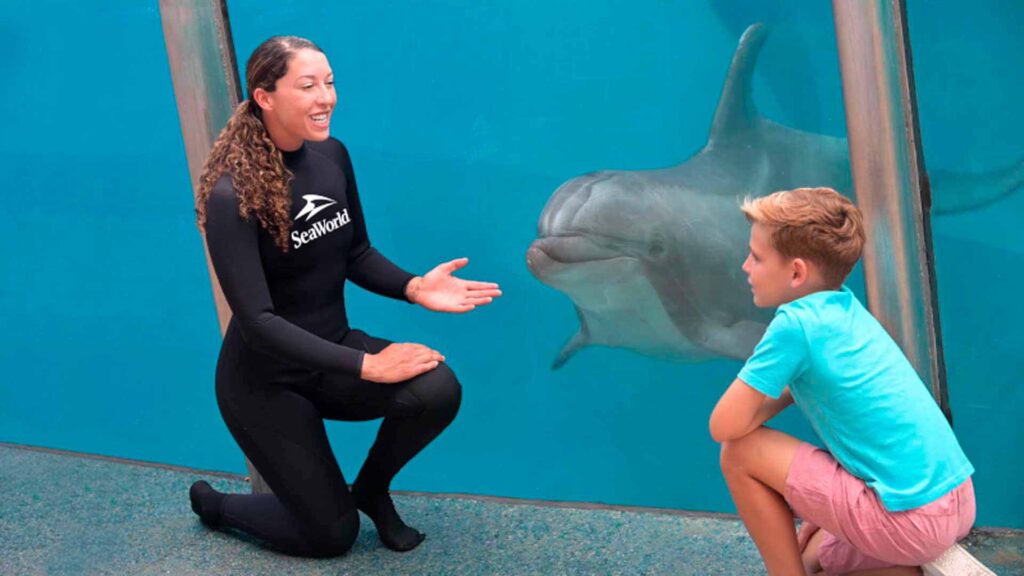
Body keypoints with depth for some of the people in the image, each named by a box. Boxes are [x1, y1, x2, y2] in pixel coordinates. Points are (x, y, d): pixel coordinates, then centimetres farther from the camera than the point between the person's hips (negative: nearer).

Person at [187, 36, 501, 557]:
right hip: (265, 378, -5)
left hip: (330, 350, 5)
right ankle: (213, 502, 29)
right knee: (332, 534, 0)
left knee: (438, 391, -23)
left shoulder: (331, 154, -5)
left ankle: (371, 490, 8)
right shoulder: (233, 195, -24)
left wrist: (414, 288, -14)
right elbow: (257, 320, -27)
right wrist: (364, 366, -30)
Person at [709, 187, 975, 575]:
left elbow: (725, 427, -13)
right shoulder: (846, 306, 11)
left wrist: (776, 397, 2)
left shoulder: (796, 323, -14)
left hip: (912, 519, -9)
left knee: (740, 452, -4)